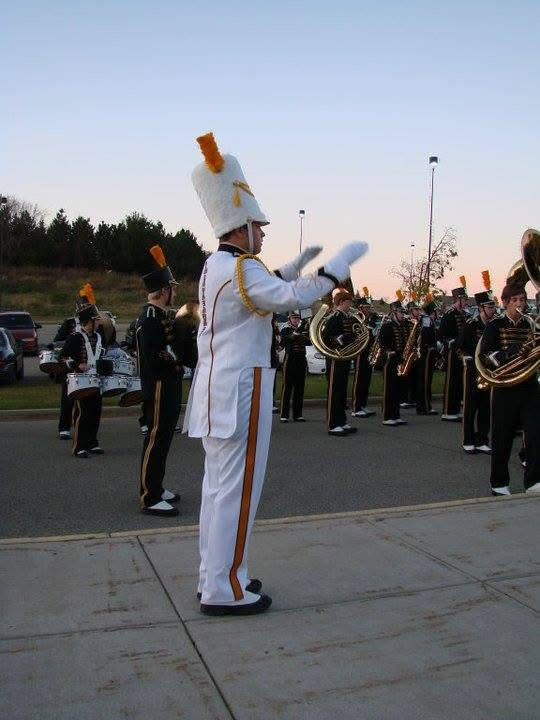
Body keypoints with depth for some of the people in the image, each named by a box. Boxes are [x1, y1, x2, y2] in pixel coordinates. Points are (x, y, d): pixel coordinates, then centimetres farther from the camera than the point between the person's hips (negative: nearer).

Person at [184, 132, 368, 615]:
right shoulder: (240, 268, -17)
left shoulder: (217, 265, 14)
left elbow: (265, 292, 29)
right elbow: (295, 297, -26)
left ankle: (215, 576, 25)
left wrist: (296, 264, 23)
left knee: (219, 485, 14)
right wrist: (342, 260, -16)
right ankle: (224, 590, 4)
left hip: (219, 388, 10)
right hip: (239, 390, -10)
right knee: (236, 490, -4)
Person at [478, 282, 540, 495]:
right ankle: (499, 484, 16)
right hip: (505, 388, -3)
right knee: (503, 436, 4)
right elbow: (484, 354, -9)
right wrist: (504, 356, -25)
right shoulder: (495, 325, -1)